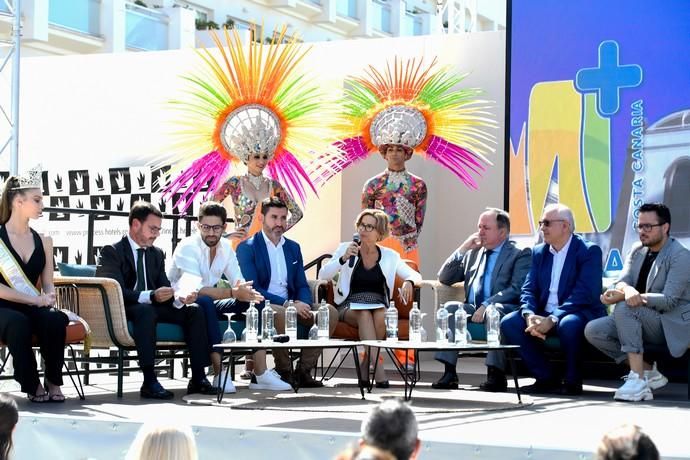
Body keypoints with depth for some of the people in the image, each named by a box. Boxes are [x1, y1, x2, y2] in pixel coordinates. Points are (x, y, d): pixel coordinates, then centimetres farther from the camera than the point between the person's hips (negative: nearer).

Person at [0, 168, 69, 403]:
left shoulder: (43, 240, 12)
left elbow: (48, 285, 10)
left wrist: (48, 298, -14)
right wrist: (34, 299, -18)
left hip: (34, 309, 4)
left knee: (55, 319, -31)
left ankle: (53, 382, -15)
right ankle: (32, 385, -22)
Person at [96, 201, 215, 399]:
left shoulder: (156, 254, 17)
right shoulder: (112, 252, -6)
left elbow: (164, 289, 12)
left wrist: (179, 298, -13)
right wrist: (151, 296, -34)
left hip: (150, 308, 7)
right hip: (122, 312, -7)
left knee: (194, 311, -11)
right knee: (146, 310, -38)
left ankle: (198, 378, -16)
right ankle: (149, 381, -42)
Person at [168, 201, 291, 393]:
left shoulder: (226, 247, 3)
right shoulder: (188, 247, -19)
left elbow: (240, 284, 0)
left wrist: (247, 292, -26)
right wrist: (233, 293, -37)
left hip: (208, 305, 7)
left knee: (255, 301, -9)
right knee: (205, 302, -39)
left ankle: (260, 375, -14)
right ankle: (219, 375, -38)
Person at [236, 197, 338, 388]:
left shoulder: (293, 247, 18)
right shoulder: (247, 248, -2)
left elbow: (302, 286, 16)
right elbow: (251, 289, -12)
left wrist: (303, 305, -9)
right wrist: (286, 304, -21)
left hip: (290, 306, 6)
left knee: (330, 312, -17)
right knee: (279, 314, -39)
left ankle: (304, 370, -13)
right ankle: (283, 371, -21)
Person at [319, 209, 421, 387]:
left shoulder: (389, 256, 11)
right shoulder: (346, 249, 8)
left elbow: (415, 275, 13)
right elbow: (323, 275, -2)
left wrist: (409, 282, -11)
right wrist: (343, 259, -17)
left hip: (379, 305, 1)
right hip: (350, 306, -1)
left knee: (381, 315, -33)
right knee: (364, 315, -34)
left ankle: (365, 368, -20)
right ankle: (378, 369, -40)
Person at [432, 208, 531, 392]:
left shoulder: (520, 254, 4)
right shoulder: (473, 253, 22)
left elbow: (517, 289, -10)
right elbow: (444, 279, 20)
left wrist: (487, 305, -21)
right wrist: (462, 249, 9)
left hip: (501, 310, -5)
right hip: (473, 310, 5)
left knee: (494, 311, -38)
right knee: (449, 309, -24)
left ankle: (496, 374, -35)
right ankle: (449, 373, -25)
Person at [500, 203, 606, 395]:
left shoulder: (589, 251, -8)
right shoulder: (539, 252, 12)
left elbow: (584, 294, -19)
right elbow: (528, 289, 6)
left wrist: (552, 319, -28)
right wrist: (529, 315, -17)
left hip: (580, 314, -6)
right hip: (544, 315, 6)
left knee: (569, 324, -39)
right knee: (508, 322, -17)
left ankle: (573, 381, -15)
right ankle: (546, 378, -8)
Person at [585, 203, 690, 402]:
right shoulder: (637, 250, 10)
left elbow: (669, 300, -22)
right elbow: (622, 281, -3)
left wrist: (622, 297, -30)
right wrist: (628, 290, -31)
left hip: (671, 325, -7)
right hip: (639, 320, 7)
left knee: (624, 308, -32)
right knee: (593, 330, -13)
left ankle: (638, 380, -34)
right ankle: (649, 372, -4)